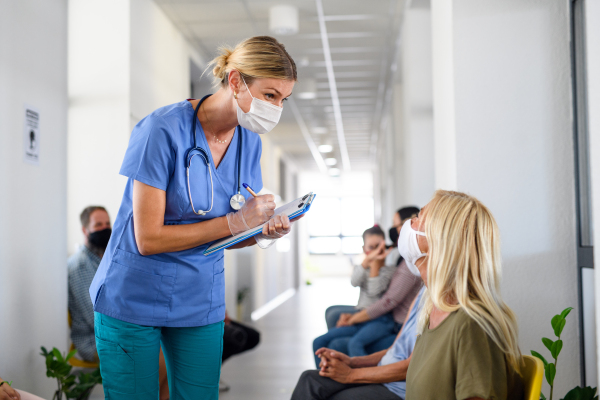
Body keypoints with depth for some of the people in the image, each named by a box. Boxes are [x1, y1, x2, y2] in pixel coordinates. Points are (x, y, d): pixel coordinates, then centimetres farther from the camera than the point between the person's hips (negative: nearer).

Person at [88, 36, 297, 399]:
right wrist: (235, 221, -22)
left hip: (200, 304, 5)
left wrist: (262, 233, -15)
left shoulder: (249, 142, 0)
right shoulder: (163, 130, -20)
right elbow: (148, 239, -21)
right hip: (135, 300, -5)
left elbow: (226, 235, 7)